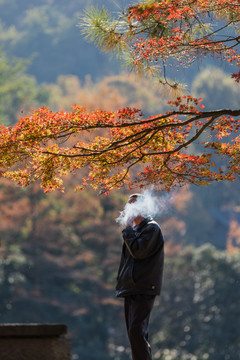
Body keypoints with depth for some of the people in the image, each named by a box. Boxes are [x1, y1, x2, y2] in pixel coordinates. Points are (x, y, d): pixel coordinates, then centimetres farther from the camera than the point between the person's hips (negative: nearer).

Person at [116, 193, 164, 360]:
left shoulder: (152, 228, -6)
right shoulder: (134, 229, 22)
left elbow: (138, 251, -20)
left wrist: (128, 229, -9)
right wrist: (121, 280, 17)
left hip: (144, 289, -9)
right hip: (131, 288, 9)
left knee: (136, 330, -18)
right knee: (134, 332, 8)